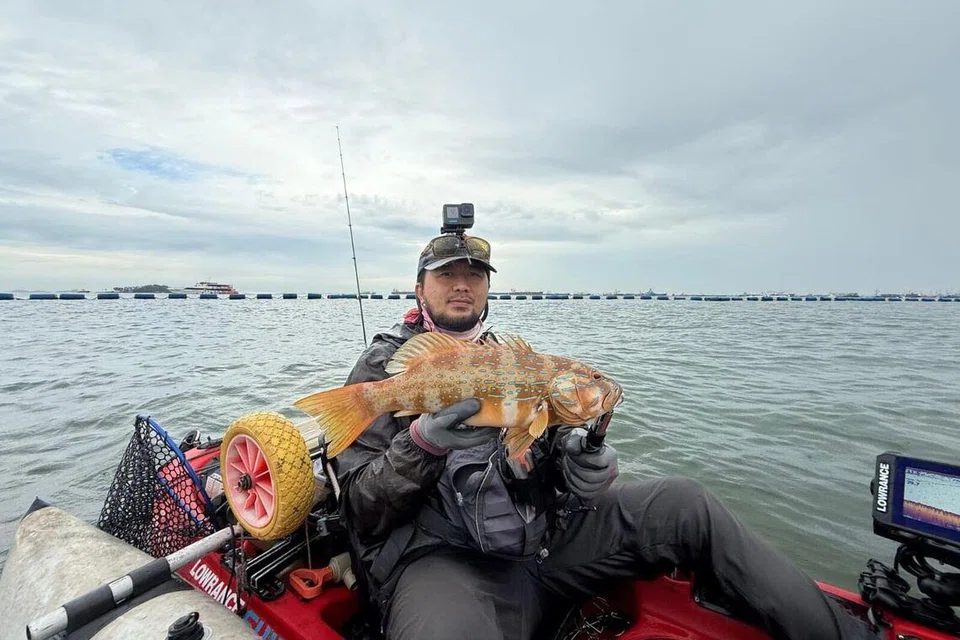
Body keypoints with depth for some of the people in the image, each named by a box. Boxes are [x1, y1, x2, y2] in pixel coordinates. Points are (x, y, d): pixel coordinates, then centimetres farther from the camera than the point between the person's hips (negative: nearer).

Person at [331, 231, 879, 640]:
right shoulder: (384, 369, 0)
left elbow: (558, 440, 13)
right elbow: (361, 511, -4)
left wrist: (587, 465, -11)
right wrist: (422, 444, -24)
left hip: (547, 532, 5)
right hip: (437, 556, -3)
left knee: (686, 503, -8)